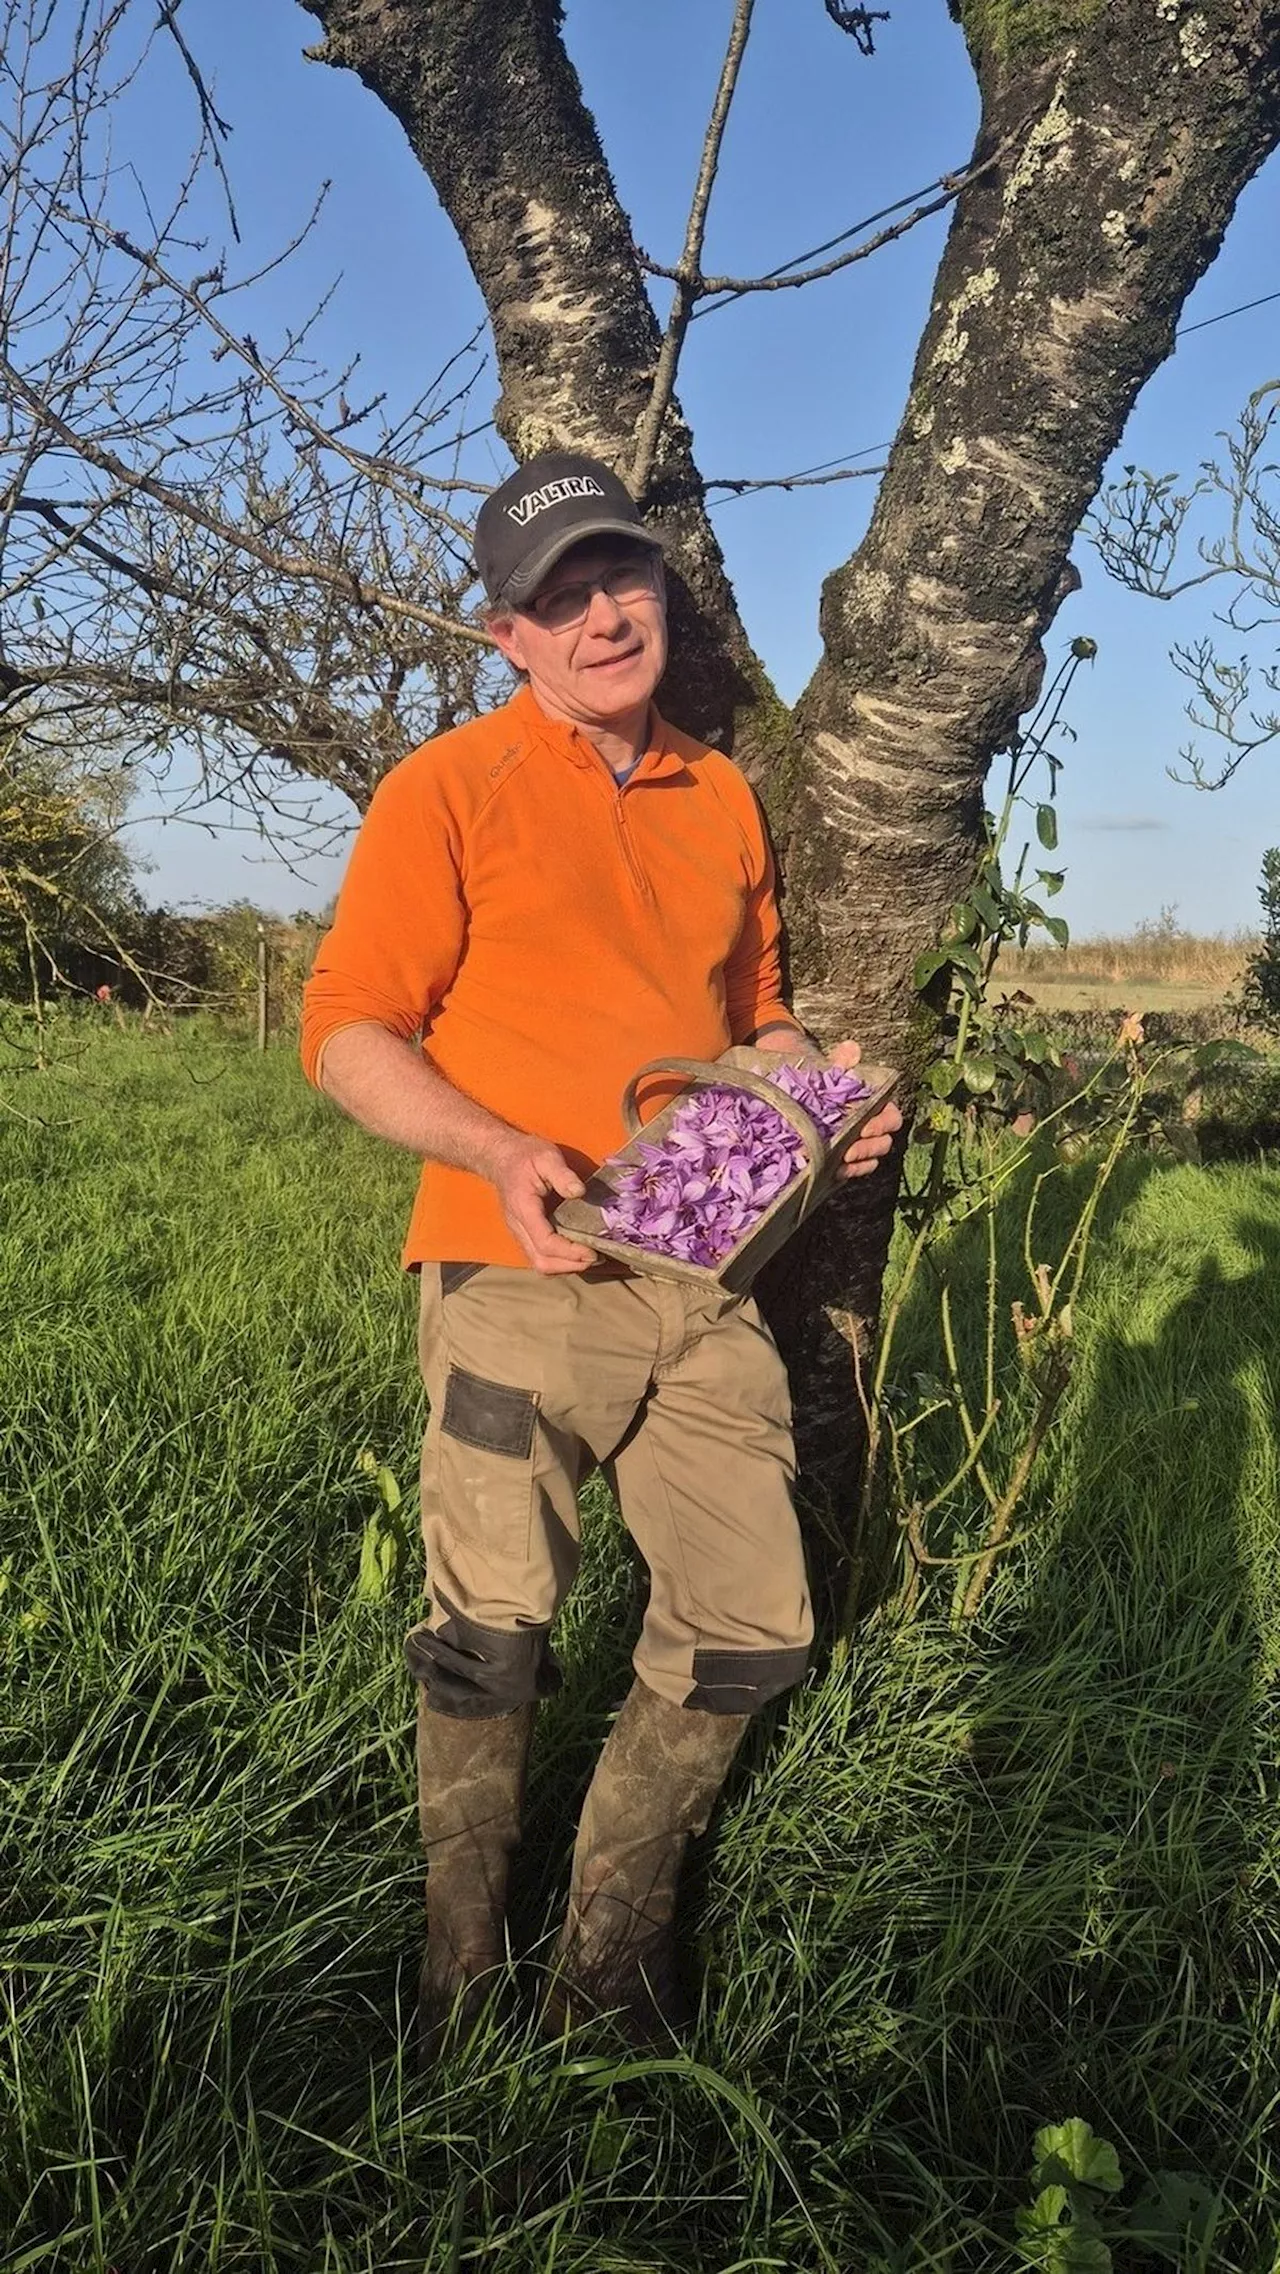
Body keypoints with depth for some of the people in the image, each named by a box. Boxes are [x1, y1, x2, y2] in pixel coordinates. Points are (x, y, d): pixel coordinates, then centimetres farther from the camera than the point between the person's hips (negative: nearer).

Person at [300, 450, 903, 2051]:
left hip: (704, 1284, 5)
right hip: (520, 1276, -5)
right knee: (491, 1647, -1)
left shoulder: (725, 799, 15)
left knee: (751, 1636, 6)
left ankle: (613, 1949, 28)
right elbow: (345, 1029, -5)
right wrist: (501, 1152, -21)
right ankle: (462, 1966, 27)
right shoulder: (447, 789, -1)